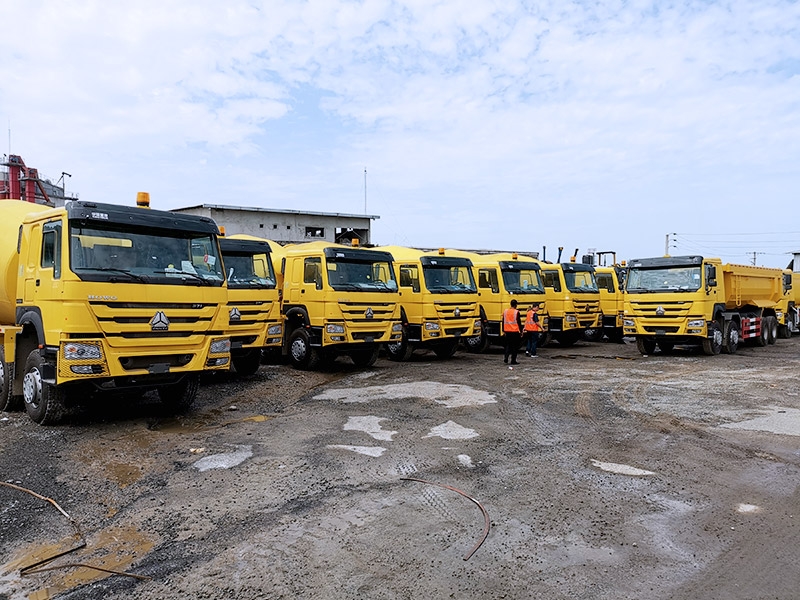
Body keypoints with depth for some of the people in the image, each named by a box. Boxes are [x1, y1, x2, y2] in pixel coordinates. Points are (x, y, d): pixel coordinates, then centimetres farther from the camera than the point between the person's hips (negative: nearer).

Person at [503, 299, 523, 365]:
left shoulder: (505, 311, 5)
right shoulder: (516, 312, -9)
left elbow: (503, 322, 9)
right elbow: (519, 322, -7)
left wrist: (504, 331, 17)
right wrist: (521, 331, 2)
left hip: (507, 331, 4)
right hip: (515, 331, -4)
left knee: (508, 345, 15)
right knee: (515, 346, 5)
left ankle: (506, 358, -2)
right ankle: (513, 360, 5)